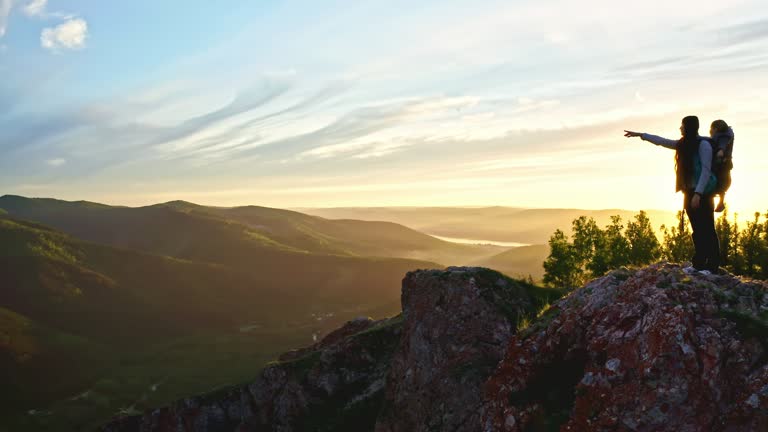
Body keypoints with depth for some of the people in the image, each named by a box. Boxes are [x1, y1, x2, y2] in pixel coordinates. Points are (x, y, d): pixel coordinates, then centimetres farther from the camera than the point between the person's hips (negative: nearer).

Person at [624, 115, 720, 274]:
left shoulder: (703, 144, -10)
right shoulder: (683, 144, 13)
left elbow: (706, 170, -14)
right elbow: (662, 141, 24)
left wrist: (698, 193, -20)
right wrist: (640, 135, 25)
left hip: (703, 193, -8)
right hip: (690, 192, 8)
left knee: (707, 230, -8)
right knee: (697, 230, 9)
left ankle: (712, 266, -6)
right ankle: (698, 263, 12)